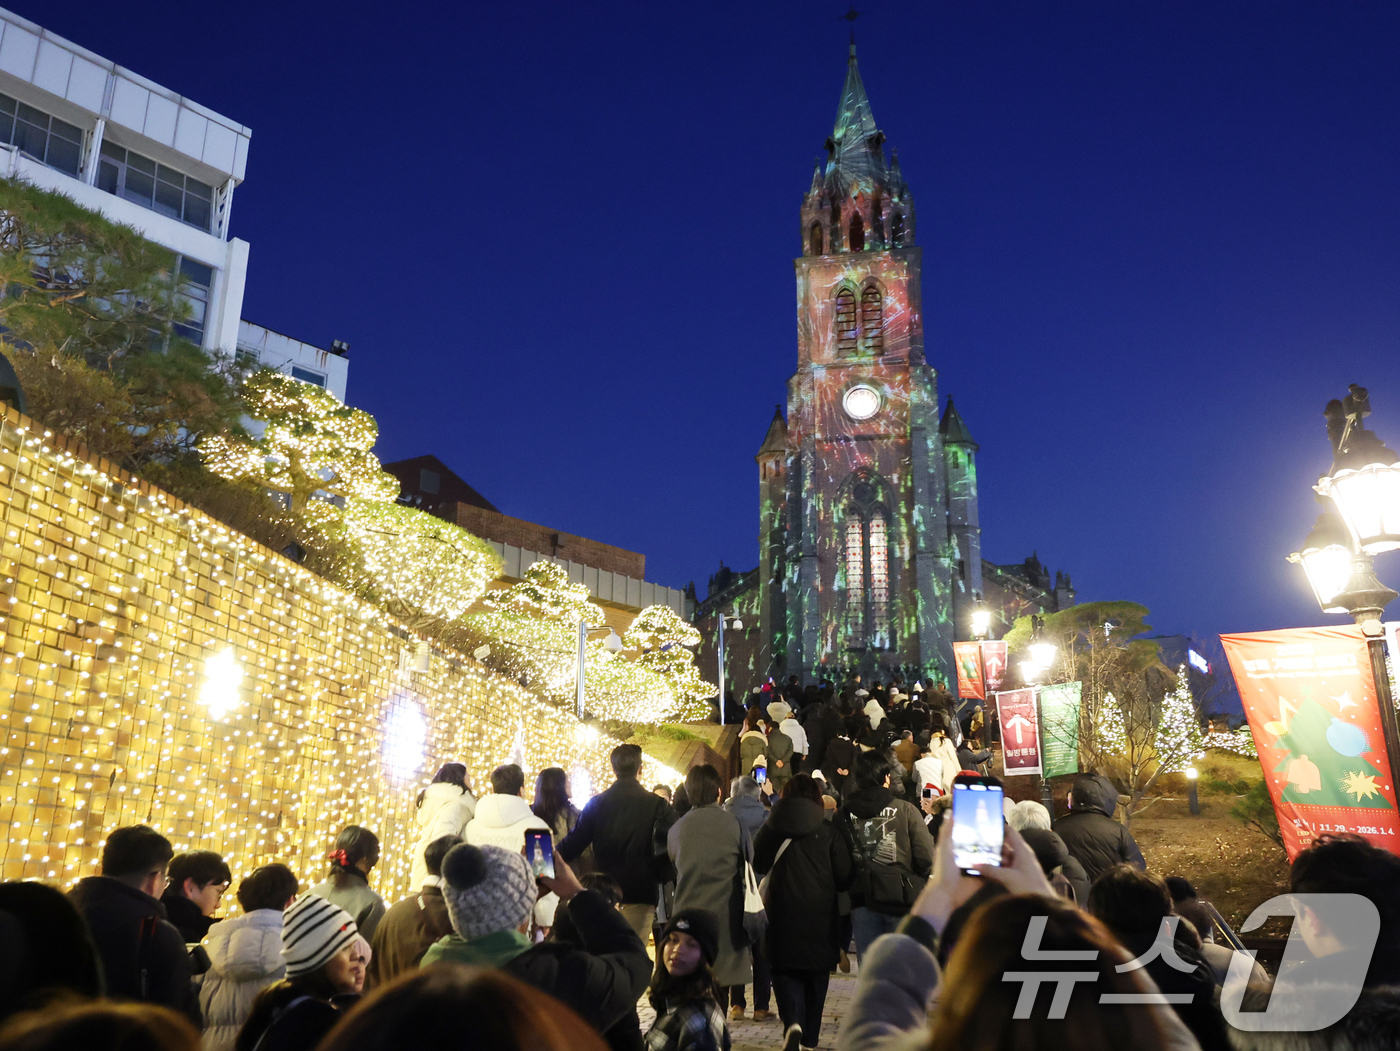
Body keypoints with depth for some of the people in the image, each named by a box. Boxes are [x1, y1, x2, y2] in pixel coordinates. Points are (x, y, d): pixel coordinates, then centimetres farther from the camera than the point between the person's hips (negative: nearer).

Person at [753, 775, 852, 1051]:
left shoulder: (773, 829, -3)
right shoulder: (829, 831, -4)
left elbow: (758, 865, 9)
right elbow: (844, 878, -3)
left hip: (782, 915, -1)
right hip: (820, 915, 1)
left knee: (785, 971, 9)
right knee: (815, 978, 17)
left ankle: (792, 1021, -15)